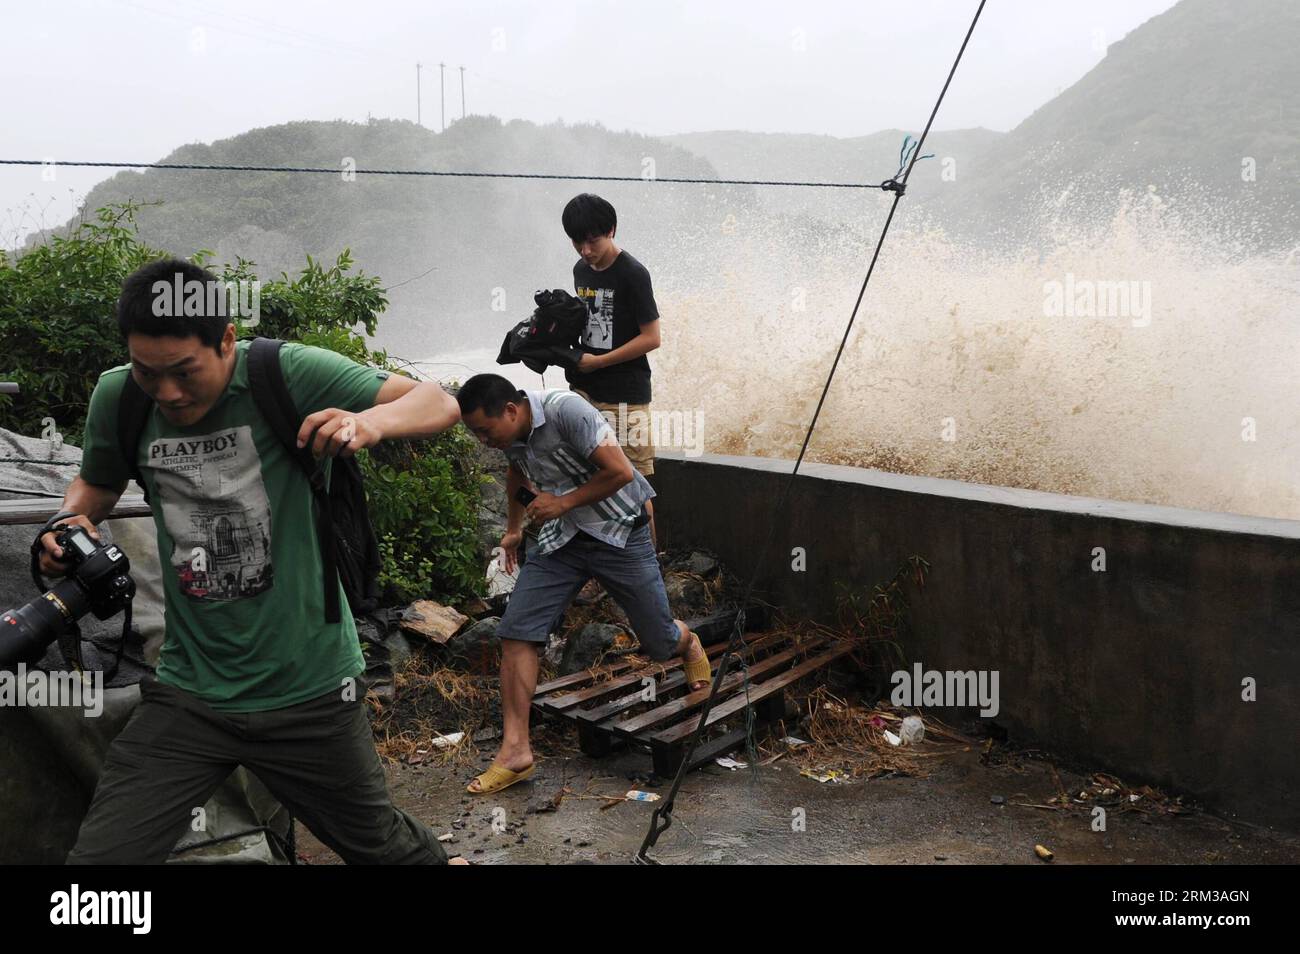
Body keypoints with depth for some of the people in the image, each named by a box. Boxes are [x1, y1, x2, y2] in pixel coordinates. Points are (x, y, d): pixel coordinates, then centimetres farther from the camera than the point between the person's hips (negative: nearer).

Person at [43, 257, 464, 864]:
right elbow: (98, 481, 17)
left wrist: (370, 421, -36)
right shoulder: (116, 398, -4)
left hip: (310, 690, -3)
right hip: (188, 690, 3)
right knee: (98, 855, -5)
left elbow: (441, 405, -15)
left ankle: (445, 859, 50)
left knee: (383, 847, 17)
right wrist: (72, 521, -6)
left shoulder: (288, 372, -15)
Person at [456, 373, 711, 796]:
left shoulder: (566, 410, -27)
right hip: (561, 538, 5)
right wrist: (513, 528, 30)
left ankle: (689, 644, 45)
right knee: (517, 630, -12)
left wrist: (564, 502, -20)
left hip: (619, 532, -5)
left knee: (660, 642, 6)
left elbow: (621, 471, -27)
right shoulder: (510, 432, -4)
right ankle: (515, 751, -8)